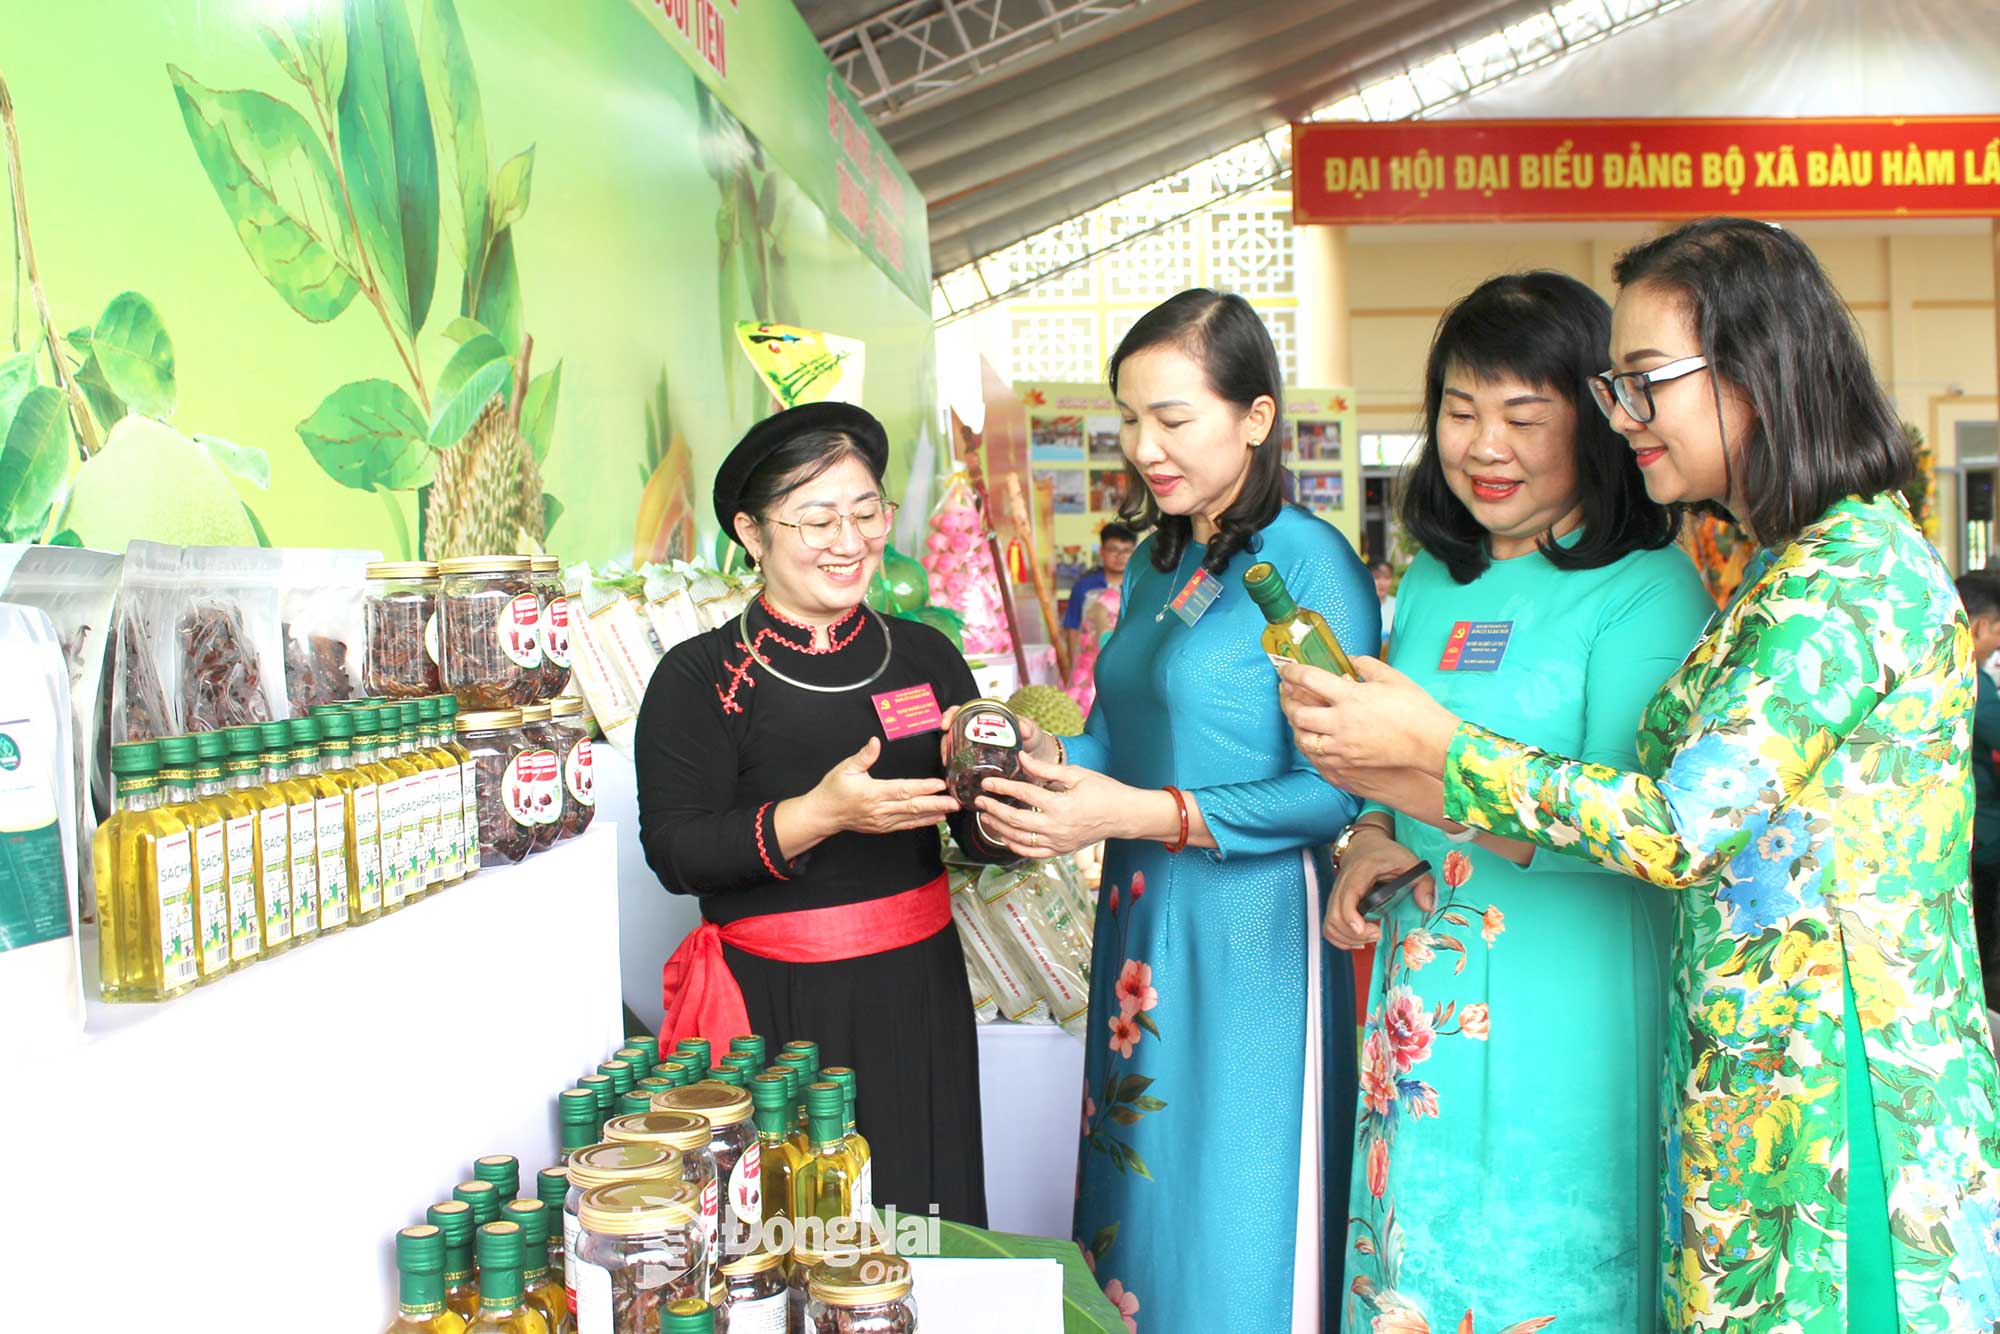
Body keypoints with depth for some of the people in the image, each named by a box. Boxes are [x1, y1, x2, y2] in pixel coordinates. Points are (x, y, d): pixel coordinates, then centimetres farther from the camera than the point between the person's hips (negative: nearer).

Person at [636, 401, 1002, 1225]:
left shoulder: (926, 656, 6)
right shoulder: (700, 678, -5)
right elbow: (674, 852, -13)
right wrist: (819, 814, -24)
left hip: (917, 993, 4)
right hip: (776, 1006, -4)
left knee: (926, 1211, 14)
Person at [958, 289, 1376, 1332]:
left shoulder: (1308, 562, -14)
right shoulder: (1157, 559, 11)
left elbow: (1333, 793, -19)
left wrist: (1140, 814, -22)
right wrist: (1046, 768, -2)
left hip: (1248, 931, -7)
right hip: (1139, 923, 8)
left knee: (1231, 1236, 6)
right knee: (1137, 1194, 18)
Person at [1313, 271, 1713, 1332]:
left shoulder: (1648, 590, -10)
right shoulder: (1433, 583, 11)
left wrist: (1425, 779, -29)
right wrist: (1369, 841, 0)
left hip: (1566, 1004, -6)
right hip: (1421, 995, 6)